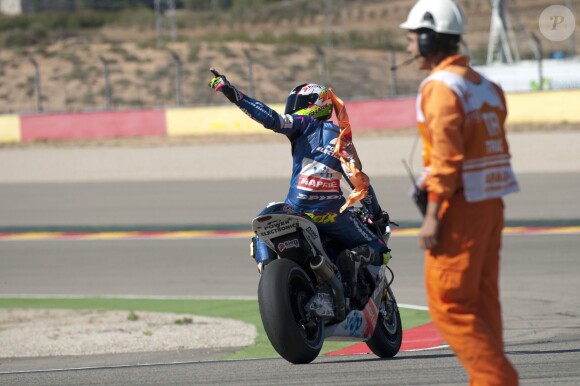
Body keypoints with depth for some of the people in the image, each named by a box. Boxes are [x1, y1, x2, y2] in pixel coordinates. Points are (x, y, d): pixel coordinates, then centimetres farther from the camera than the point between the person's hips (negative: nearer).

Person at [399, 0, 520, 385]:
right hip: (490, 205, 9)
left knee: (449, 305, -5)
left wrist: (433, 216, -19)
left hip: (459, 209, -9)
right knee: (482, 304, 12)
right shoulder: (484, 85, 14)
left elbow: (447, 156, -20)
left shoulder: (441, 87, -14)